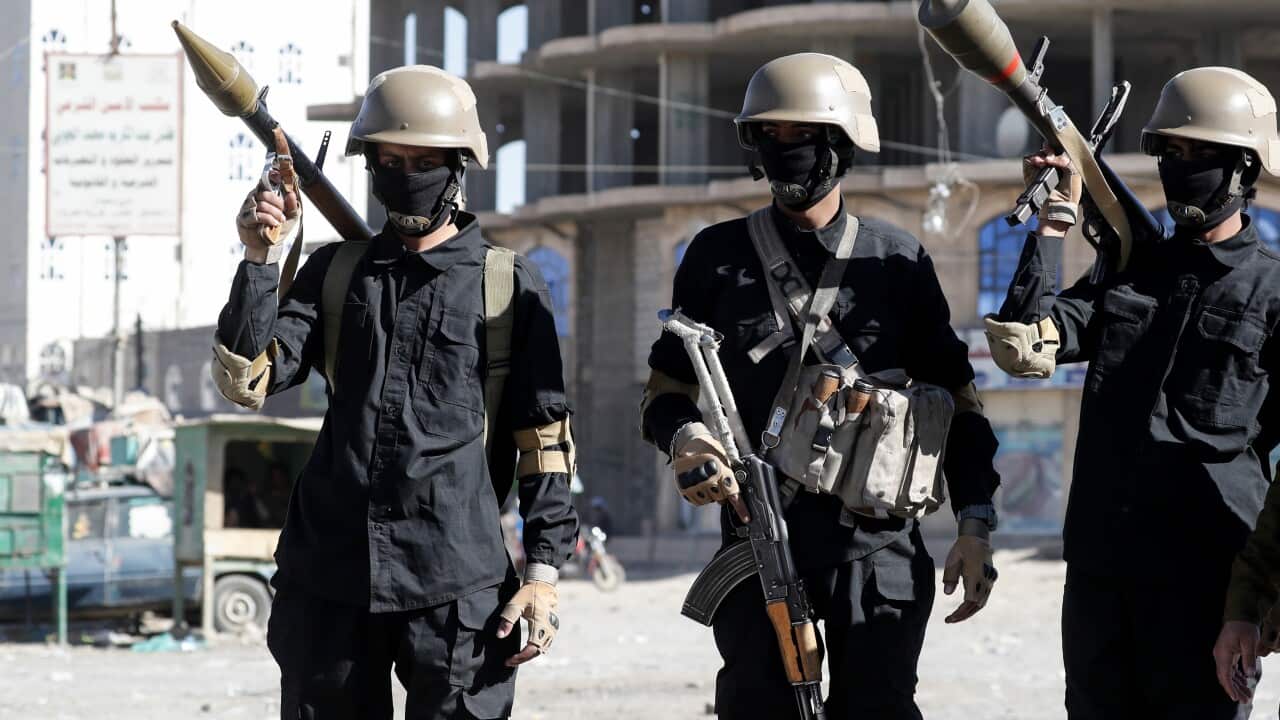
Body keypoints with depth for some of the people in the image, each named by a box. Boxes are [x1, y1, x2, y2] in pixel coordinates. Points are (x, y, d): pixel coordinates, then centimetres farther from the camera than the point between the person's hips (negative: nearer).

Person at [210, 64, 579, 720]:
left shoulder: (509, 284, 4)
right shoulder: (336, 271, 12)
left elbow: (544, 436, 2)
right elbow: (247, 382, 3)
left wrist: (544, 570, -4)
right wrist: (259, 261, -8)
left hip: (455, 582, -3)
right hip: (329, 578, 3)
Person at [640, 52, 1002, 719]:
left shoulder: (898, 261, 6)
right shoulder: (719, 257, 7)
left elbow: (957, 400, 8)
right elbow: (665, 390, 9)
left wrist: (975, 522, -1)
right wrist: (681, 433, -15)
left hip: (877, 540, -1)